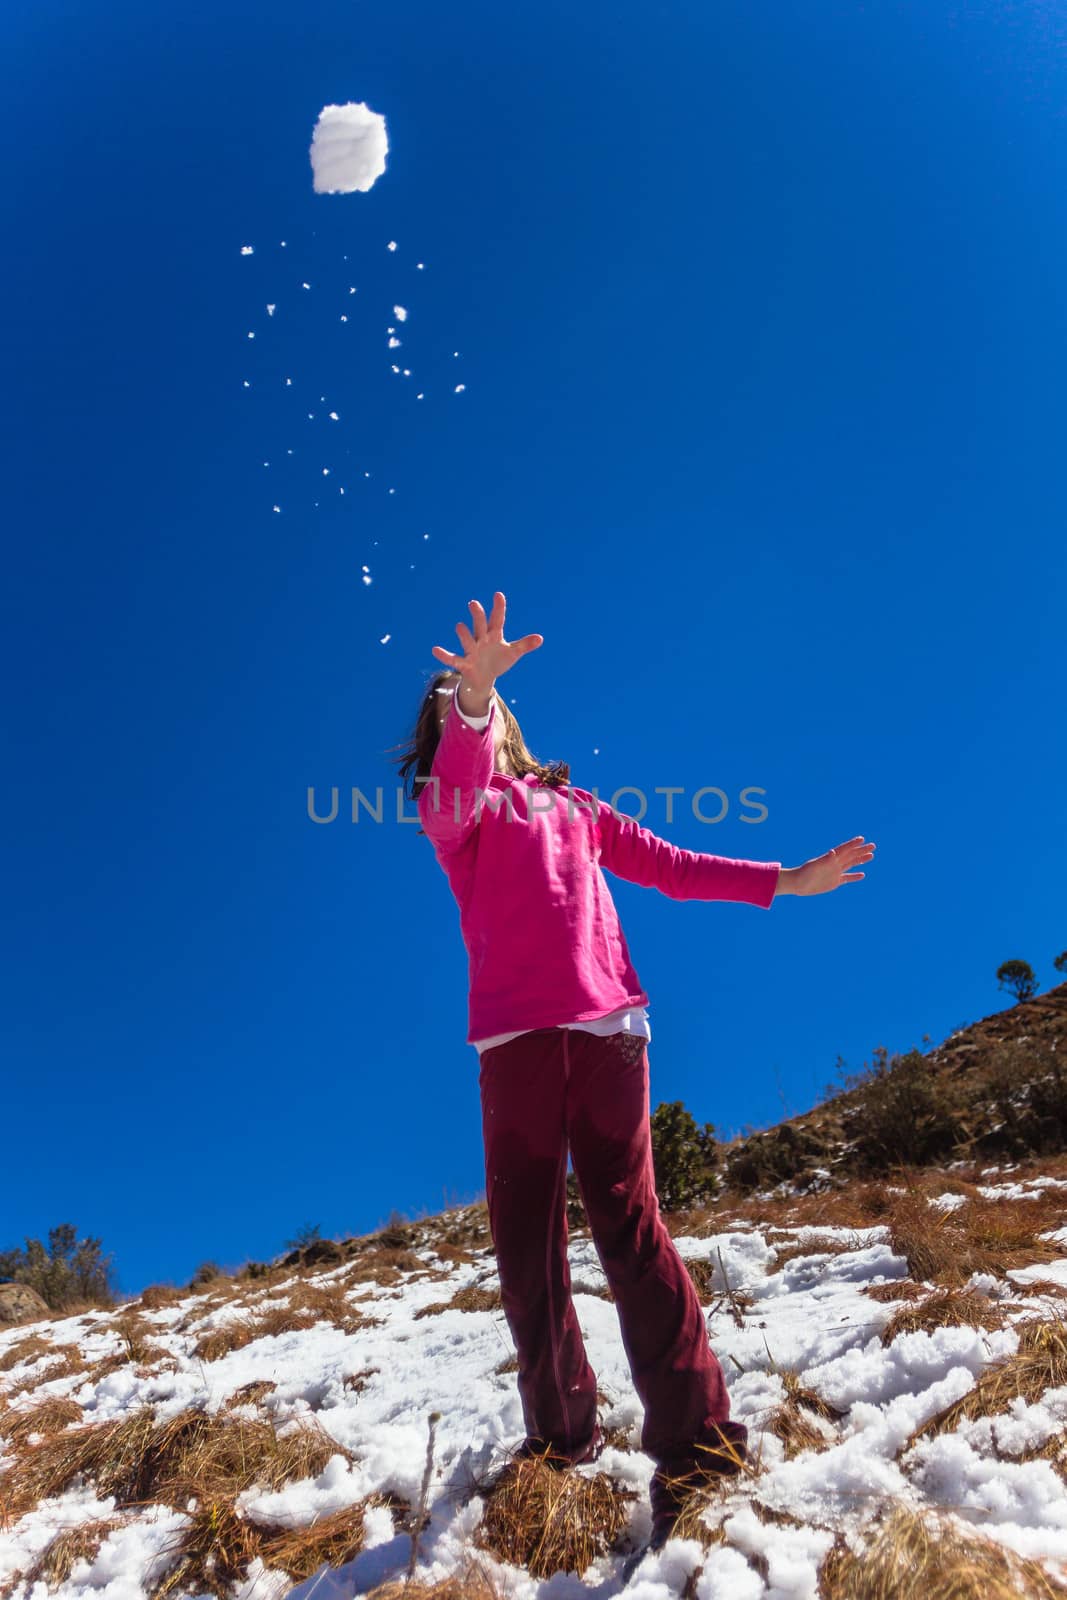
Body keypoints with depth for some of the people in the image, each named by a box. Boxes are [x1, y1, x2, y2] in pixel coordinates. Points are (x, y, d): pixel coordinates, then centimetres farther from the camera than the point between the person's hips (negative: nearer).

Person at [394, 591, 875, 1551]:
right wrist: (470, 697, -35)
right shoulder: (452, 808, 12)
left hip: (606, 1024, 0)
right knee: (525, 1239, -1)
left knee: (628, 1220, -4)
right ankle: (563, 1431, 6)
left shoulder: (573, 806, 23)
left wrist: (785, 881, 19)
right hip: (516, 1036, 0)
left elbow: (669, 866, 23)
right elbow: (458, 785, -13)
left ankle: (695, 1441, 1)